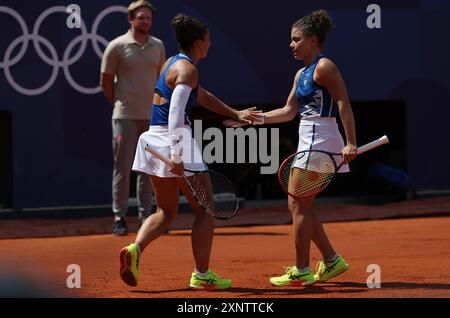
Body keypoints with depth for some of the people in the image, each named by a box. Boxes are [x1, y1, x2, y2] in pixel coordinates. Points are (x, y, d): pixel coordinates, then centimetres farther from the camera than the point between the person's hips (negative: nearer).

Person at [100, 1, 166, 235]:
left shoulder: (158, 46, 9)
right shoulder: (117, 46, -3)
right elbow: (106, 81, 2)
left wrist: (158, 106, 11)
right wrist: (119, 103, 4)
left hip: (151, 116, 4)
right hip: (125, 117, -4)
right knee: (122, 167, -3)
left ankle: (145, 215, 15)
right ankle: (119, 217, 1)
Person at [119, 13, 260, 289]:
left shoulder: (172, 63, 17)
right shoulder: (187, 69, -12)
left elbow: (202, 96, 32)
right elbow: (176, 113, -24)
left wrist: (235, 114, 36)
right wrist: (177, 156, -28)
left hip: (154, 139, 9)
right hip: (175, 140, -9)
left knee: (167, 212, 16)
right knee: (204, 210, 4)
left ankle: (135, 249, -9)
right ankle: (202, 275, 5)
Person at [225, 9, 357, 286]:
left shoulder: (324, 67, -10)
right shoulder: (301, 74, 17)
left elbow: (344, 104, -17)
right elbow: (289, 111, 19)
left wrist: (351, 143, -25)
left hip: (319, 143, -10)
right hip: (310, 143, 10)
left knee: (298, 205, -7)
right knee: (300, 206, 11)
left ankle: (301, 272, -4)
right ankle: (332, 261, 15)